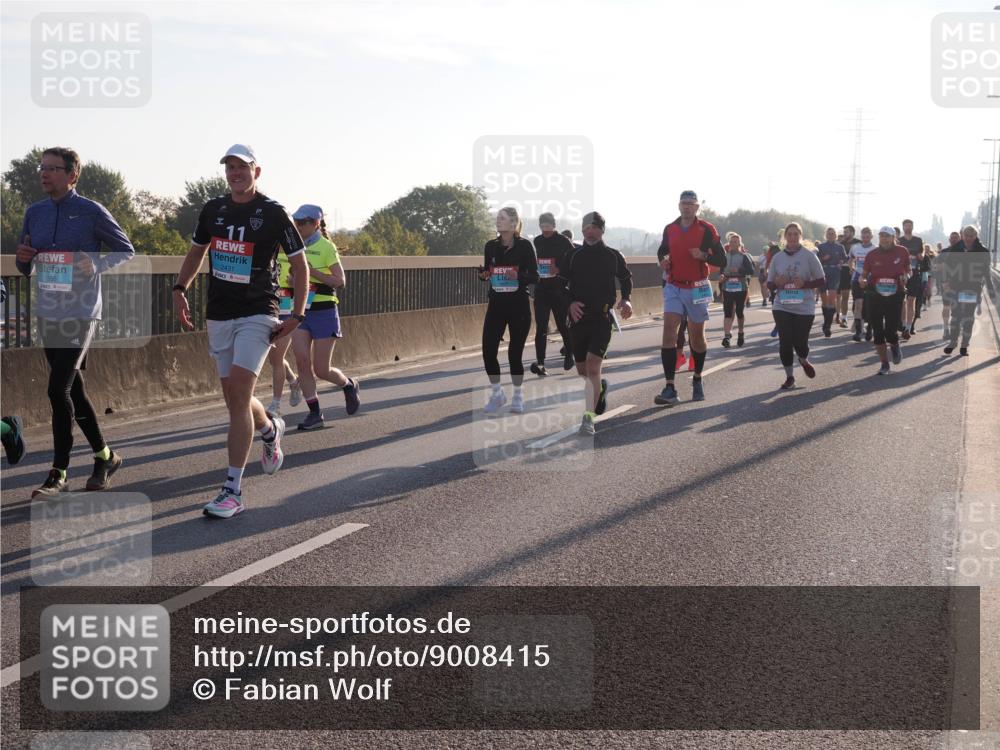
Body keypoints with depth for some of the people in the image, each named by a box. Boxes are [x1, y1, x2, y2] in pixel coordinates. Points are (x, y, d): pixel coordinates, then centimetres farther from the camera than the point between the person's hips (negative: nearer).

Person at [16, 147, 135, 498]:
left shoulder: (92, 212, -6)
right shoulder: (34, 213, 10)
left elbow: (126, 251, 1)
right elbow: (27, 270, 17)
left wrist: (96, 264, -16)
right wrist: (23, 257, -6)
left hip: (80, 314, -6)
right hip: (47, 314, 6)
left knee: (59, 390, -13)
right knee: (73, 390, 13)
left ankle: (58, 472, -6)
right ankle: (105, 456, 28)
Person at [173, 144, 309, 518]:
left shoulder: (273, 213, -6)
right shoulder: (213, 209, 7)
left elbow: (300, 264, -1)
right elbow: (196, 251, 22)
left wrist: (296, 315, -7)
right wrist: (180, 289, 6)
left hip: (258, 314, -5)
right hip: (219, 315, 6)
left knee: (239, 392, -17)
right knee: (235, 398, 11)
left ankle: (233, 490, -16)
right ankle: (270, 429, 46)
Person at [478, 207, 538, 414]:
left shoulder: (525, 246, -5)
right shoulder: (491, 246, 6)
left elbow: (535, 276, -5)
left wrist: (518, 276, -23)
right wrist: (483, 274, -9)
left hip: (519, 305, -3)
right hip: (496, 304, 3)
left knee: (515, 353, 1)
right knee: (488, 350, -4)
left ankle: (518, 397, 20)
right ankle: (497, 394, 15)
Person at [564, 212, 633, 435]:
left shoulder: (614, 256, 4)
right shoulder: (573, 257, 7)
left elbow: (626, 278, 19)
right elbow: (561, 285, 10)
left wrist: (626, 300, 2)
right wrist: (570, 302, -8)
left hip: (602, 318, -3)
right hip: (578, 317, 3)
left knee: (593, 367, -18)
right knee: (582, 371, 12)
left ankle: (589, 417, -21)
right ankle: (600, 387, 46)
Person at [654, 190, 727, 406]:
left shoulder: (706, 230, -5)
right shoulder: (669, 229, 5)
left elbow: (721, 260, -5)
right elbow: (662, 250, 23)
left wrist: (703, 255, -23)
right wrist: (663, 260, 0)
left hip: (697, 289, -2)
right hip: (674, 287, 2)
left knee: (697, 336, 9)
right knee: (669, 331, -15)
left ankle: (697, 380, 34)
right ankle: (670, 389, -19)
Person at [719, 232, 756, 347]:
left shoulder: (744, 256, -1)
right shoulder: (724, 256, 9)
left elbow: (752, 270, -9)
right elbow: (720, 269, 19)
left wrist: (739, 270, -21)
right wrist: (721, 276, -2)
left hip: (741, 287, -2)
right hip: (727, 287, 2)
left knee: (739, 312, 7)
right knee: (727, 312, -8)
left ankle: (740, 333, 28)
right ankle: (727, 336, -14)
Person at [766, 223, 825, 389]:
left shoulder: (809, 256, -2)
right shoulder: (777, 258, 6)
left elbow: (822, 281, -1)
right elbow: (769, 284, 12)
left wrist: (804, 284, -17)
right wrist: (777, 283, -11)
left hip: (804, 308, -2)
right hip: (782, 307, 2)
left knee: (800, 342, -3)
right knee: (785, 342, -5)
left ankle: (804, 361, 33)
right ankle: (789, 377, 9)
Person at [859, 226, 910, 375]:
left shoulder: (902, 252, 1)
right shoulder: (872, 255, 1)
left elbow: (908, 270, 14)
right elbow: (864, 274, 7)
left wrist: (905, 277, -9)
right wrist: (862, 280, -16)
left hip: (895, 295, -1)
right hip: (874, 296, 1)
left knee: (891, 331, -9)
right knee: (877, 331, 1)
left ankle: (895, 346, 29)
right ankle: (884, 364, 14)